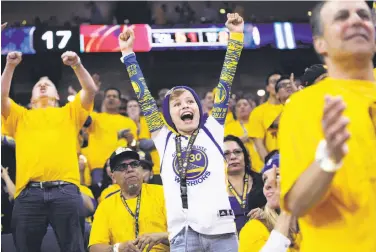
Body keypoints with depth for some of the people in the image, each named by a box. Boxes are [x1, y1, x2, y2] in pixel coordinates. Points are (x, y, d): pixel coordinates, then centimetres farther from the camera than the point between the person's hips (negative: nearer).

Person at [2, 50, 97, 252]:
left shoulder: (69, 113, 25)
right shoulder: (21, 116, 26)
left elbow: (91, 90, 12)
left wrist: (76, 65, 0)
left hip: (64, 190, -1)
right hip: (28, 192, 1)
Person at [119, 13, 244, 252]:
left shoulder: (212, 130, 14)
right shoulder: (165, 139, 15)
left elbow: (225, 86, 11)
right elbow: (145, 99, 18)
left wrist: (235, 37, 9)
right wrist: (128, 54, 20)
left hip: (222, 230, 0)